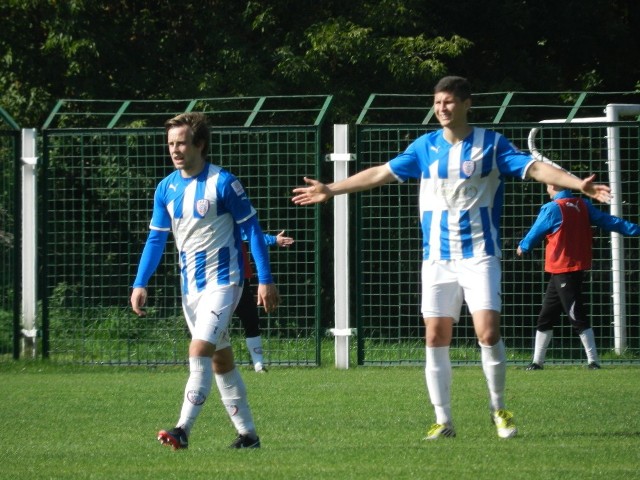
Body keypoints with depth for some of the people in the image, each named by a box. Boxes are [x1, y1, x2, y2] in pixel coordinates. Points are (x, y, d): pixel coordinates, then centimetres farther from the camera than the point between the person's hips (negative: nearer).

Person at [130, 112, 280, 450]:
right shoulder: (166, 188, 6)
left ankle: (183, 430, -23)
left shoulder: (222, 182, -12)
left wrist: (265, 280, -12)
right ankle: (247, 433, 19)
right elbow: (156, 239, 12)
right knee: (221, 362, 11)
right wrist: (140, 284, 2)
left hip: (222, 283, -7)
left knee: (200, 351, -20)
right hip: (191, 287, 7)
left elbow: (251, 229, -9)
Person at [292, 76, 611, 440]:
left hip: (480, 256, -4)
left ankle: (499, 408, 4)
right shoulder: (426, 147, 8)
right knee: (436, 339, 0)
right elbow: (381, 173, 15)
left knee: (488, 332, -15)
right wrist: (331, 190, 16)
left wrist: (580, 184, -25)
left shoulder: (491, 144, -2)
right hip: (438, 258, 4)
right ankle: (443, 420, 7)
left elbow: (535, 168, -11)